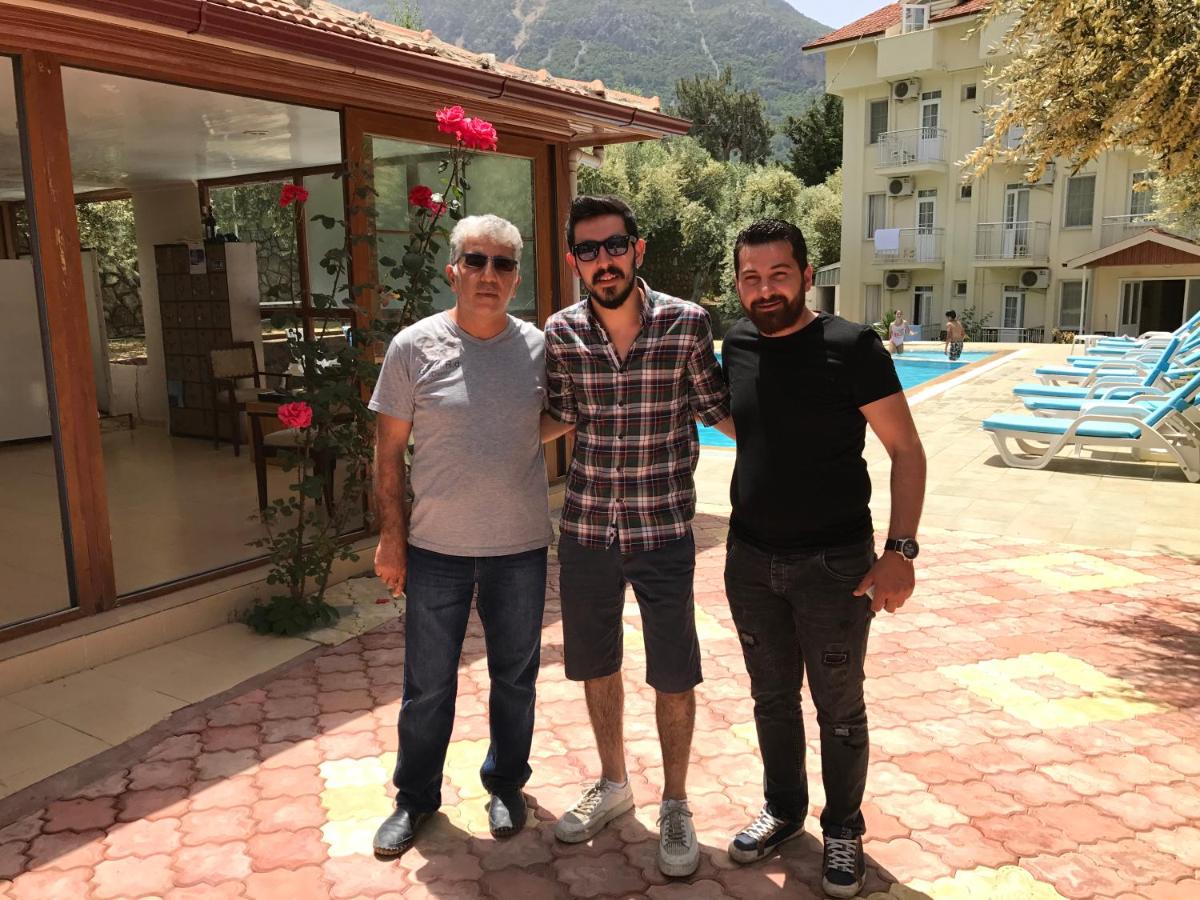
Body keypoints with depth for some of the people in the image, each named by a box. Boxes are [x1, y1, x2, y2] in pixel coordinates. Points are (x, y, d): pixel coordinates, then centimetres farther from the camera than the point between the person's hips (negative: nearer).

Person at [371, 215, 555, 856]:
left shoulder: (539, 347, -1)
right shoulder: (414, 346, -6)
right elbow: (389, 450, -2)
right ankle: (415, 797, 35)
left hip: (520, 546, 2)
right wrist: (391, 535, -4)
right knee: (428, 686, 12)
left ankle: (505, 784, 40)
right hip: (436, 547, -1)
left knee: (514, 678, 17)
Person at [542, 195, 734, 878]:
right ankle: (614, 784, 42)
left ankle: (675, 805, 31)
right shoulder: (561, 333, -4)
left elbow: (717, 411, 1)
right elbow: (561, 420, 8)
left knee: (674, 677, 7)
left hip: (664, 531, -2)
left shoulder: (687, 323, -9)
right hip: (586, 527, 3)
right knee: (596, 665, 18)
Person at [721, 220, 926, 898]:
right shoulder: (737, 346, 1)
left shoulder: (852, 347, -13)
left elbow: (907, 451, -9)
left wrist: (900, 550, -17)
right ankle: (784, 810, 38)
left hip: (834, 562, -4)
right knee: (773, 699, 18)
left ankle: (844, 829, 32)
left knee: (840, 706, 10)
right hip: (751, 560, 4)